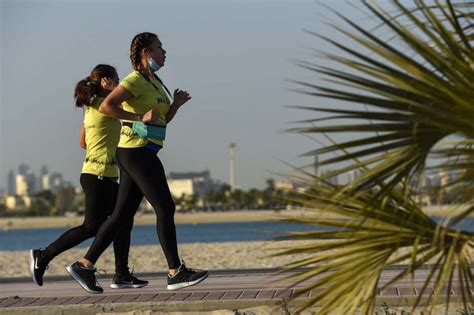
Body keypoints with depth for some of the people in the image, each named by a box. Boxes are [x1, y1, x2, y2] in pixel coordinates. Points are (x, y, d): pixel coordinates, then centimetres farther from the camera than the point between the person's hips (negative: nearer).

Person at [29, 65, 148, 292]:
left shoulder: (91, 108, 15)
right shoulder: (105, 105, -12)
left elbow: (83, 141, 21)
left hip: (99, 175, 10)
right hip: (99, 175, -10)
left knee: (123, 221, 7)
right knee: (92, 227, -7)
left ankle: (122, 275, 7)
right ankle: (43, 256, -1)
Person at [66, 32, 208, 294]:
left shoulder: (153, 82, 19)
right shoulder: (135, 79, -10)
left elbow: (162, 120, 26)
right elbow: (106, 107, -20)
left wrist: (176, 103, 9)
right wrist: (140, 118, -22)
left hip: (141, 154, 10)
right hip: (136, 151, -10)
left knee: (122, 215, 9)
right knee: (165, 209, -8)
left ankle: (85, 265, 11)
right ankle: (176, 273, -4)